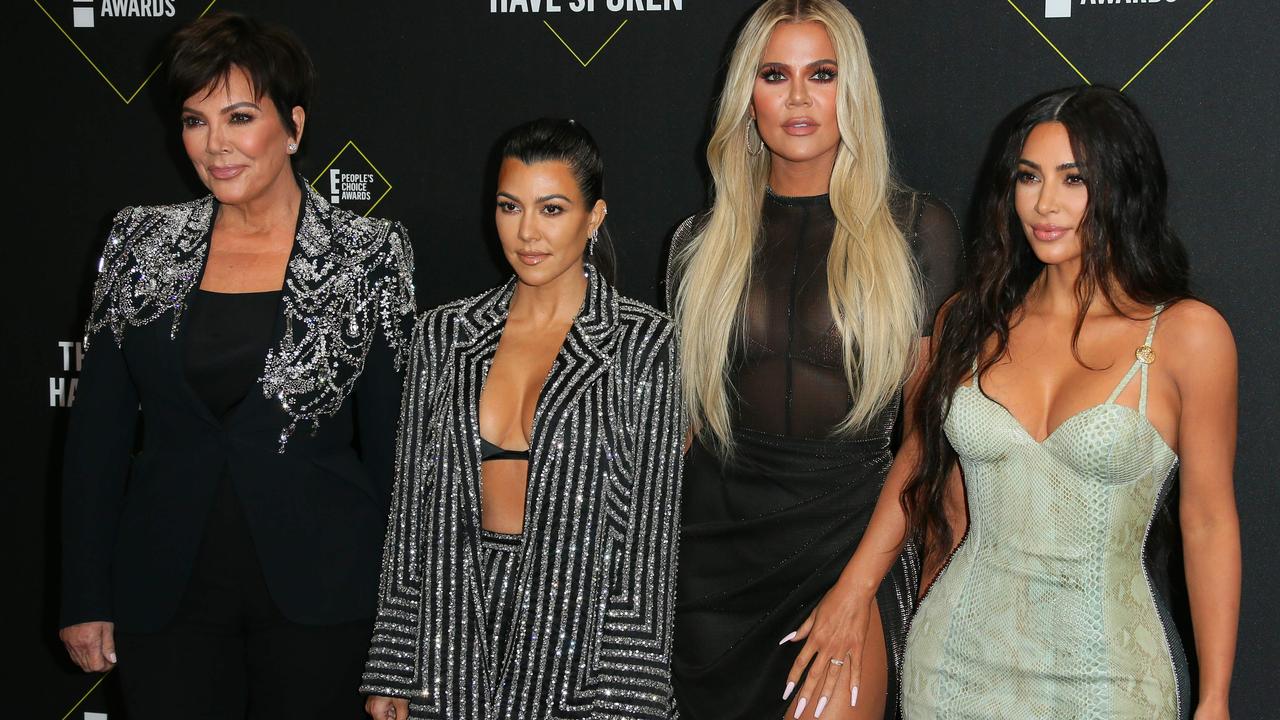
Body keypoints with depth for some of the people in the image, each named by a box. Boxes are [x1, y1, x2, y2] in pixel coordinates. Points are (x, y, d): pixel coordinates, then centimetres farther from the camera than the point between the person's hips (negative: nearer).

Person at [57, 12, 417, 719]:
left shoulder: (366, 254, -4)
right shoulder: (143, 242, 3)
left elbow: (392, 440, -1)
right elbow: (97, 430, 5)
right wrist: (86, 599, 3)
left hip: (317, 593, -2)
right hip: (167, 591, 2)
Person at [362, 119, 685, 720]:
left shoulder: (642, 344, -6)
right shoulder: (446, 333, 5)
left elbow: (650, 531, -8)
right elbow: (410, 505, 6)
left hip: (578, 624, -3)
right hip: (457, 630, 3)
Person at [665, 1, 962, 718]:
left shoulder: (916, 228, 1)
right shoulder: (703, 243, 8)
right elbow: (677, 421, 13)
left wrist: (863, 584, -9)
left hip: (852, 542, -2)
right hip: (718, 545, 3)